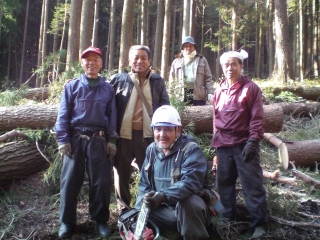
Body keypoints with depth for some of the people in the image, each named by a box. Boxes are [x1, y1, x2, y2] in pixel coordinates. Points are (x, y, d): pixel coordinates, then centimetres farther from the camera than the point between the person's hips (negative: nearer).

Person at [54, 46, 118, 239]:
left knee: (101, 181, 4)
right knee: (70, 180, 3)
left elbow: (112, 116, 8)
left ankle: (101, 220, 18)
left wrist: (112, 140, 1)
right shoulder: (72, 86, 6)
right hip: (75, 138, 0)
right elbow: (63, 115, 3)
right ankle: (67, 221, 16)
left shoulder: (108, 88, 9)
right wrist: (63, 140, -5)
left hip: (99, 140, 1)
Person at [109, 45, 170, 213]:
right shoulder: (118, 79, 4)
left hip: (148, 135, 0)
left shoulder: (157, 81, 7)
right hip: (123, 134, 0)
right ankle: (124, 211, 28)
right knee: (122, 174, 11)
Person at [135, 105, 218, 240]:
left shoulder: (191, 150, -15)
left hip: (191, 209, -5)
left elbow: (190, 182, -31)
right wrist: (140, 209, -8)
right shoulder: (152, 150, 5)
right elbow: (144, 184, 9)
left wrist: (164, 196, -45)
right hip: (165, 210, 6)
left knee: (188, 202, -37)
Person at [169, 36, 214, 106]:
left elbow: (208, 78, 7)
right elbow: (172, 80, 12)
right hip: (181, 96, 1)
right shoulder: (176, 61, 15)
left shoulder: (202, 60, 13)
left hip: (198, 95, 0)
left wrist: (210, 93, -4)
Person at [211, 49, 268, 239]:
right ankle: (228, 217, 26)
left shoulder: (251, 88, -3)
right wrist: (216, 138, 14)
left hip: (244, 144, -5)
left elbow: (257, 118, -8)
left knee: (252, 184, -4)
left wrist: (253, 141, -16)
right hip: (224, 145, 5)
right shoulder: (219, 91, 12)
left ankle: (260, 224, 5)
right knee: (224, 182, 12)